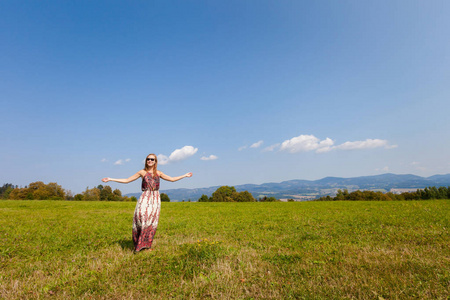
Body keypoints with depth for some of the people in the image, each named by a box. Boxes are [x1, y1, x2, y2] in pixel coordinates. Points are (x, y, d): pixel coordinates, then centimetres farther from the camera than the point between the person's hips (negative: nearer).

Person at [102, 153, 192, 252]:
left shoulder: (158, 173, 11)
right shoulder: (142, 172, 6)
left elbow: (172, 179, 19)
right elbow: (127, 180, 9)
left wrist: (185, 175, 21)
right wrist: (110, 179, 7)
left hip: (155, 198, 2)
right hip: (145, 198, -2)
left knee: (152, 220, -1)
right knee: (141, 215, -19)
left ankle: (147, 245, 11)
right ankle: (139, 245, -9)